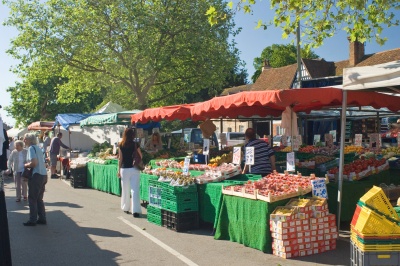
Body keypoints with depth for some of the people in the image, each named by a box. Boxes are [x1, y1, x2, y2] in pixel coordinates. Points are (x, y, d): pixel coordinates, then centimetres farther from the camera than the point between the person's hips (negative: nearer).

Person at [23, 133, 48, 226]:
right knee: (39, 198, 15)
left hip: (36, 176, -9)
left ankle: (32, 220, 4)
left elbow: (34, 162, -20)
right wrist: (29, 164, 16)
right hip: (43, 175, 9)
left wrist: (26, 165, -4)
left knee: (32, 199, 0)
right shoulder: (38, 148, 17)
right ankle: (42, 218, 17)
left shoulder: (31, 148, -9)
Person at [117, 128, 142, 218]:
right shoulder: (135, 144, -3)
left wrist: (119, 170, 8)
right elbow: (141, 156, 0)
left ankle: (126, 208, 28)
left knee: (125, 190, 15)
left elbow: (120, 158, 3)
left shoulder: (121, 145, 1)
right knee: (135, 189, -3)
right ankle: (135, 210, -9)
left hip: (124, 169, 2)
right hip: (134, 169, -2)